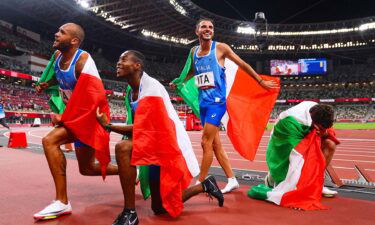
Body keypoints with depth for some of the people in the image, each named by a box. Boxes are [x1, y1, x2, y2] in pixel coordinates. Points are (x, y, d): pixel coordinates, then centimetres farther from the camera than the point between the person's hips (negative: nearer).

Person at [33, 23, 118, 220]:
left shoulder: (83, 60, -21)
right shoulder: (58, 55, 3)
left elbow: (93, 98, -25)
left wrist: (64, 117, -22)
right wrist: (47, 84, 10)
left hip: (90, 116, -9)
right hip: (77, 116, 9)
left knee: (50, 141, -25)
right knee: (87, 168, 15)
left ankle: (62, 202, -16)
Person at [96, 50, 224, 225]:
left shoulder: (151, 87, -18)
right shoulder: (131, 91, 10)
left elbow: (144, 129, -23)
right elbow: (139, 129, 11)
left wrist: (108, 126, -19)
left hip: (168, 145, -9)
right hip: (158, 147, 9)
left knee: (123, 147, -30)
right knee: (159, 207, 15)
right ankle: (204, 186, 32)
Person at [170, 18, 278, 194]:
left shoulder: (220, 47, -3)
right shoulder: (194, 51, 12)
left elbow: (242, 64, 5)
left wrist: (261, 81, 9)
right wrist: (178, 82, 20)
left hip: (217, 101, -6)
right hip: (203, 102, 6)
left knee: (206, 142, -8)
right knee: (216, 144, 8)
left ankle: (200, 183, 4)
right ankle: (232, 180, 19)